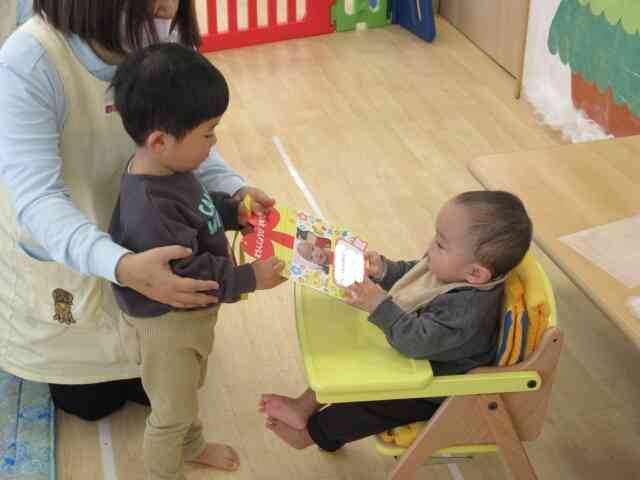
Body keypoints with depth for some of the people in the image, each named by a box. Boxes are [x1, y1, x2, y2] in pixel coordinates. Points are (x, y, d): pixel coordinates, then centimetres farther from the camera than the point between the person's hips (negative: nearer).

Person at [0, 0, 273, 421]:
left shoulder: (162, 42, -22)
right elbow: (36, 201, -39)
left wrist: (233, 191, -29)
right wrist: (121, 267, -55)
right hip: (60, 254, -3)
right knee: (92, 401, 16)